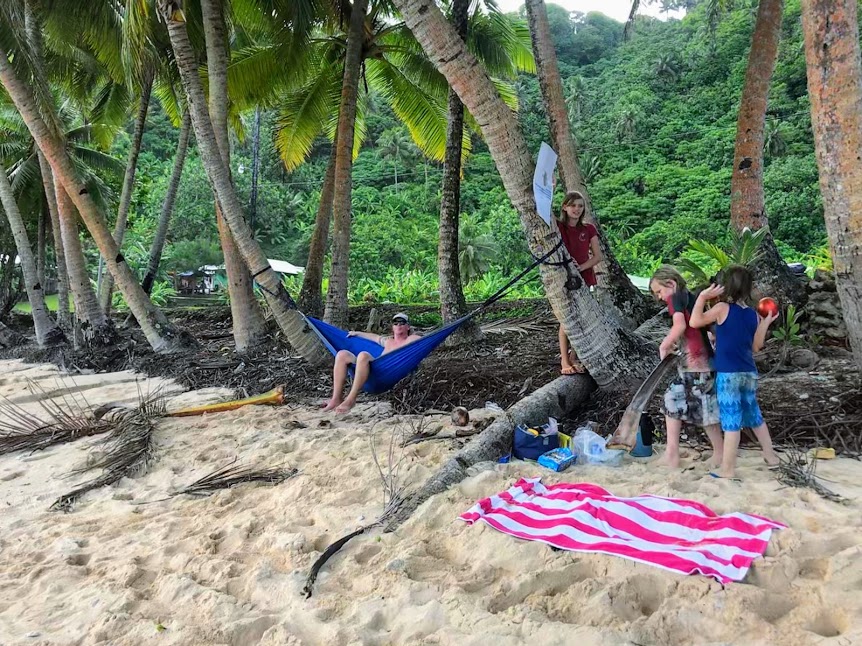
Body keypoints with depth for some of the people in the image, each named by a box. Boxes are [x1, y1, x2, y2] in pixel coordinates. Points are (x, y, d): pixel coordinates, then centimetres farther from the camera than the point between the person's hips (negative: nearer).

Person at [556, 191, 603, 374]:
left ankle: (574, 357, 17)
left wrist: (581, 267, -13)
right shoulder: (557, 227, -1)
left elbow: (598, 256, 1)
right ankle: (564, 361, -3)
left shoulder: (589, 229, 4)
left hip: (584, 278, 3)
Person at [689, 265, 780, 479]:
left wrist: (702, 297, -8)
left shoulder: (723, 308, -11)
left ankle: (727, 469, 4)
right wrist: (765, 323, 21)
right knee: (754, 416, 22)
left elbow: (695, 321, -15)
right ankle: (770, 456, 34)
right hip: (749, 373, 6)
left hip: (728, 374, -6)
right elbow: (756, 347, 13)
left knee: (731, 421, -3)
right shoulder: (754, 315, 7)